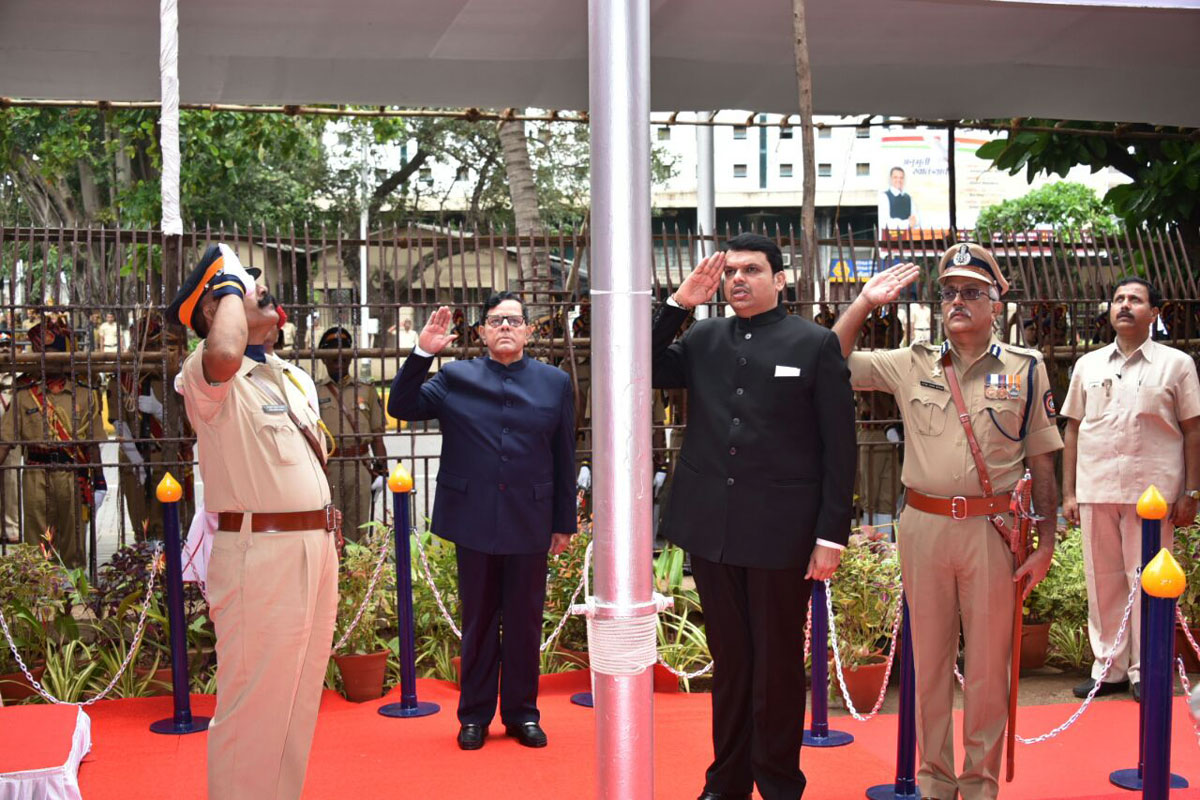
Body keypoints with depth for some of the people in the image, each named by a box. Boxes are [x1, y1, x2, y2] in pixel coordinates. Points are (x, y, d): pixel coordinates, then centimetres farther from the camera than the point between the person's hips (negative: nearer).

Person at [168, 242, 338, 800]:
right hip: (260, 554, -9)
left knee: (298, 702, 17)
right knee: (253, 705, -4)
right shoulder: (206, 375, -10)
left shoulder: (285, 377, 18)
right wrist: (231, 290, -17)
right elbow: (224, 356, -35)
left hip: (314, 548, 9)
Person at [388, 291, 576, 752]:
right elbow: (401, 407, -4)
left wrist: (564, 523, 5)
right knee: (478, 621, 10)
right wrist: (422, 354, -15)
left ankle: (522, 713, 22)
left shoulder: (555, 383, 5)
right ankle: (475, 714, 21)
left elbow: (564, 459, 6)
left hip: (530, 521, 0)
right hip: (474, 519, 0)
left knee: (525, 621, 9)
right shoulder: (455, 378, 4)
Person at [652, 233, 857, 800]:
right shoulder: (702, 339, 11)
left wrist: (832, 535, -9)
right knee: (729, 660, 14)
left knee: (778, 664, 7)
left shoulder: (815, 344, -2)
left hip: (781, 532, -3)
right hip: (710, 529, 4)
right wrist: (678, 304, -2)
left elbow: (839, 447, -3)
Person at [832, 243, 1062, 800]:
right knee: (929, 659, 10)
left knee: (988, 664, 5)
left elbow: (1042, 463, 4)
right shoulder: (912, 364, 6)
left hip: (992, 529, -1)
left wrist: (1046, 543, 0)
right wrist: (864, 304, 0)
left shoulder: (1026, 368, 3)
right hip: (923, 525, 2)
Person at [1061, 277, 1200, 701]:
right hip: (1095, 490, 3)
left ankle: (1146, 671, 13)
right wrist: (1069, 492, 8)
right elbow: (1073, 430, 13)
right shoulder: (1088, 365, 12)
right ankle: (1109, 667, 19)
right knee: (1102, 581, 8)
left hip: (1153, 492, -3)